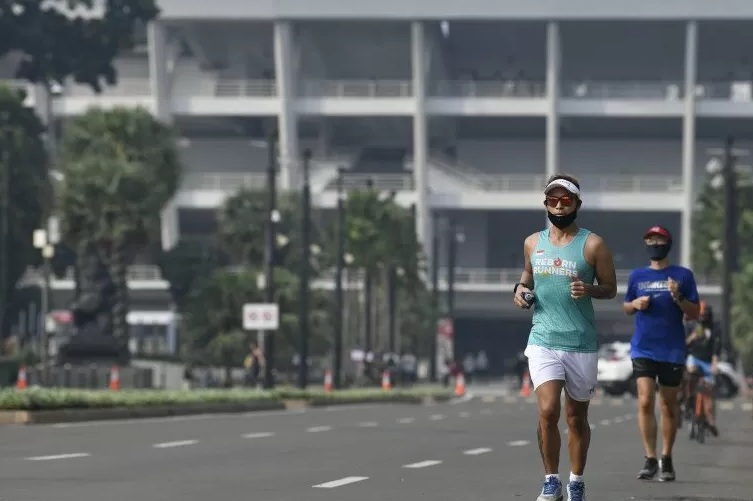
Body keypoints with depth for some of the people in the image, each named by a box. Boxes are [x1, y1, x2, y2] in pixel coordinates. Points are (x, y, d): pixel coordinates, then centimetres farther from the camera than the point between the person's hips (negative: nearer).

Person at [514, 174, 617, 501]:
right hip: (543, 341, 1)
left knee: (576, 417, 9)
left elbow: (610, 288, 2)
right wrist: (520, 288, 4)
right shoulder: (533, 243, 8)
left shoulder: (592, 245, -3)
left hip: (581, 343, -1)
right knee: (548, 411, -15)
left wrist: (589, 290, -18)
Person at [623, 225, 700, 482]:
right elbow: (626, 307, 20)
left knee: (669, 406, 7)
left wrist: (678, 297, -15)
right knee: (645, 402, -11)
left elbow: (694, 314, 2)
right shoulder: (637, 276, 9)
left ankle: (667, 460, 18)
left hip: (672, 351, -1)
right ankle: (650, 459, -8)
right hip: (643, 350, 1)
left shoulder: (683, 276, 2)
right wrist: (636, 304, -3)